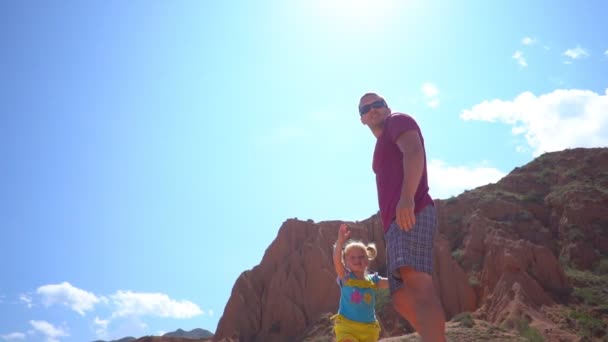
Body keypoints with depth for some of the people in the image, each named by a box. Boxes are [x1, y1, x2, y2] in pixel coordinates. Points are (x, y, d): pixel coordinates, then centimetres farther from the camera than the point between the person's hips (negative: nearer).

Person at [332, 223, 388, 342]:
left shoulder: (372, 280, 6)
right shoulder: (346, 278, -4)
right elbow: (337, 261, -21)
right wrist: (340, 241, -35)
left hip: (368, 329, 4)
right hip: (347, 327, -4)